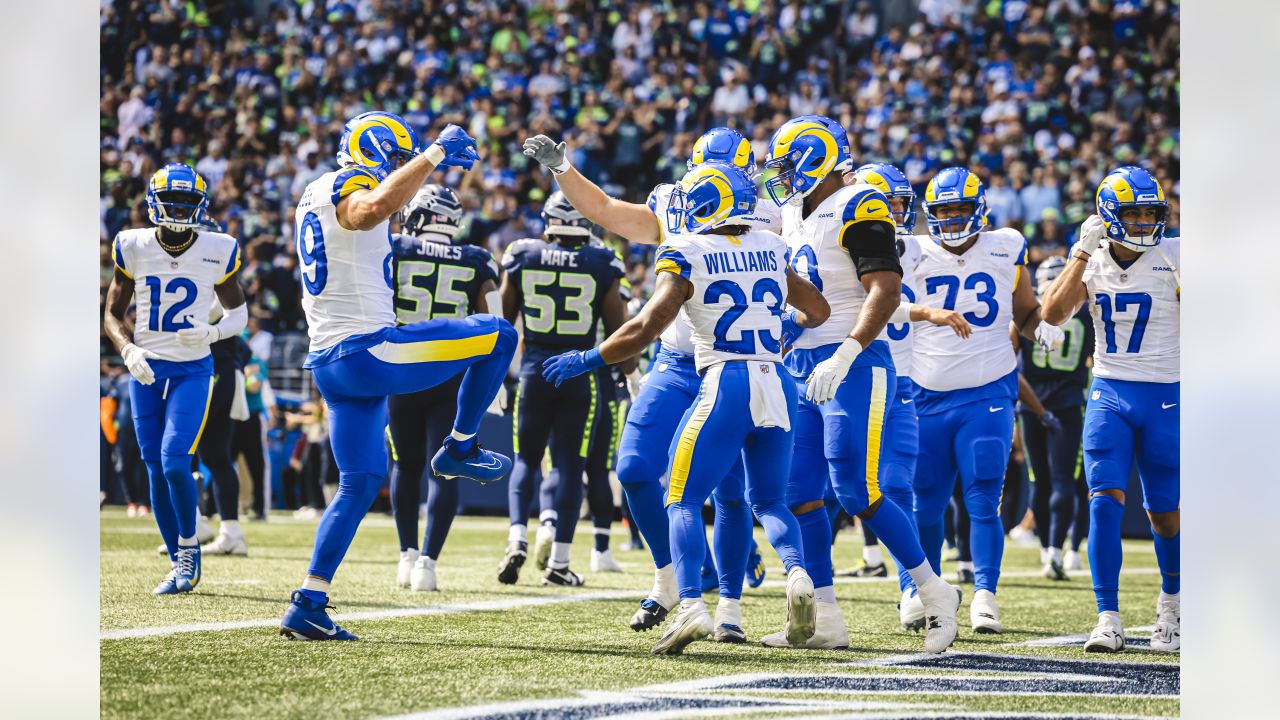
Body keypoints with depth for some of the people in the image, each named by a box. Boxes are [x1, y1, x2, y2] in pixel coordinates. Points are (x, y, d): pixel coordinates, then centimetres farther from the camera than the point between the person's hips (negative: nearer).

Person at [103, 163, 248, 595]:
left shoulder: (218, 252, -5)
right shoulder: (133, 248, -3)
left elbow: (239, 312, 8)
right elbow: (113, 314, 6)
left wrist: (212, 332, -13)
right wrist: (129, 351, -13)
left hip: (192, 370, -2)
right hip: (146, 370, 2)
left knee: (174, 462, -18)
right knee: (156, 472, 3)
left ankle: (189, 546, 5)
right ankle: (180, 566, 14)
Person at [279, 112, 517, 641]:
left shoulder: (315, 197, 20)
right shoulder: (347, 186, -10)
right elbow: (373, 209, -36)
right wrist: (433, 155, -29)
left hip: (327, 362, 10)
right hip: (367, 351, -10)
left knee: (361, 482, 12)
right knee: (498, 336, 0)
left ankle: (308, 605, 6)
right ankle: (459, 450, 10)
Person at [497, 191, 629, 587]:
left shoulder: (523, 258, 0)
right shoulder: (602, 266, -4)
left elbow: (502, 321, 8)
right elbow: (618, 328, 1)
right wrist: (629, 373, 16)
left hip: (534, 369, 1)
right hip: (581, 372, -1)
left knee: (527, 459, 14)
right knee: (569, 465, 5)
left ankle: (517, 538, -7)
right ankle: (557, 561, -1)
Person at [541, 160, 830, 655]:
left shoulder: (686, 256, -2)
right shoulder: (769, 250, 14)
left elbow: (648, 327, -9)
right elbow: (818, 310, 24)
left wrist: (588, 360, 2)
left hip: (727, 384, -5)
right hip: (778, 384, 5)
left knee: (684, 500, 3)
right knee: (768, 500, 21)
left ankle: (691, 605, -17)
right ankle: (797, 573, -8)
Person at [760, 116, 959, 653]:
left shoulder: (859, 209, -12)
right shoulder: (796, 214, 16)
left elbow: (886, 291, -20)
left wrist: (844, 356, -27)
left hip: (853, 367, -9)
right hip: (803, 368, 9)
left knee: (856, 491, -13)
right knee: (799, 493, 2)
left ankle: (934, 595, 1)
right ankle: (825, 619, 7)